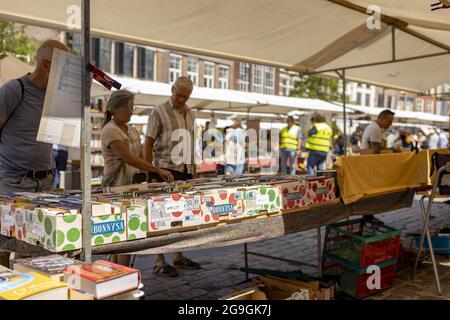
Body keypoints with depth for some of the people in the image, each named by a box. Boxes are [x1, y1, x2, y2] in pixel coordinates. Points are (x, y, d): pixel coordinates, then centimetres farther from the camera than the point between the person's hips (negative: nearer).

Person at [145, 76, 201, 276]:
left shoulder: (189, 114, 15)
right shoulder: (159, 112, -5)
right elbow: (148, 143, -6)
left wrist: (193, 170, 16)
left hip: (187, 171, 7)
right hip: (167, 170, -6)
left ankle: (178, 256, 22)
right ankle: (159, 262, 4)